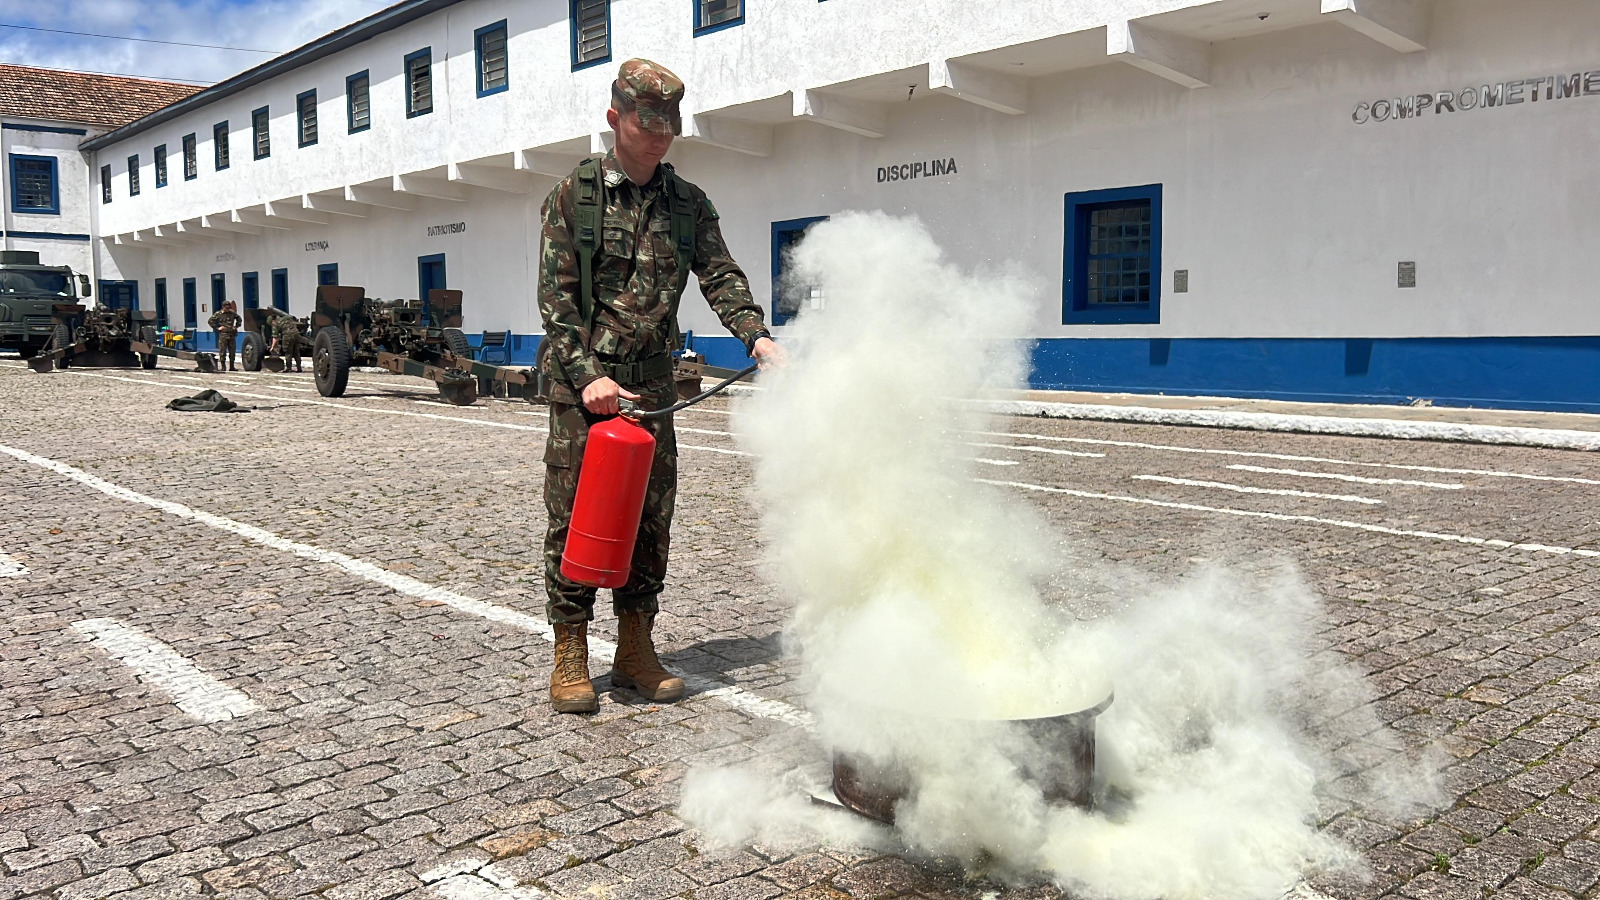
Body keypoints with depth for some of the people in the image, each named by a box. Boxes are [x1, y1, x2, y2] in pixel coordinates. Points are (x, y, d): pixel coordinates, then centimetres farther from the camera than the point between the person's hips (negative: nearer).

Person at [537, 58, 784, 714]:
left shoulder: (688, 204, 10)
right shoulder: (573, 196, 0)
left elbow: (720, 277, 4)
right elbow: (555, 296, -5)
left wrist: (756, 336, -15)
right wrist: (587, 374, -16)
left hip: (652, 382, 4)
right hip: (582, 378, -3)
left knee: (651, 517, 6)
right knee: (574, 513, -2)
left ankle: (635, 650, 17)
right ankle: (570, 658, 9)